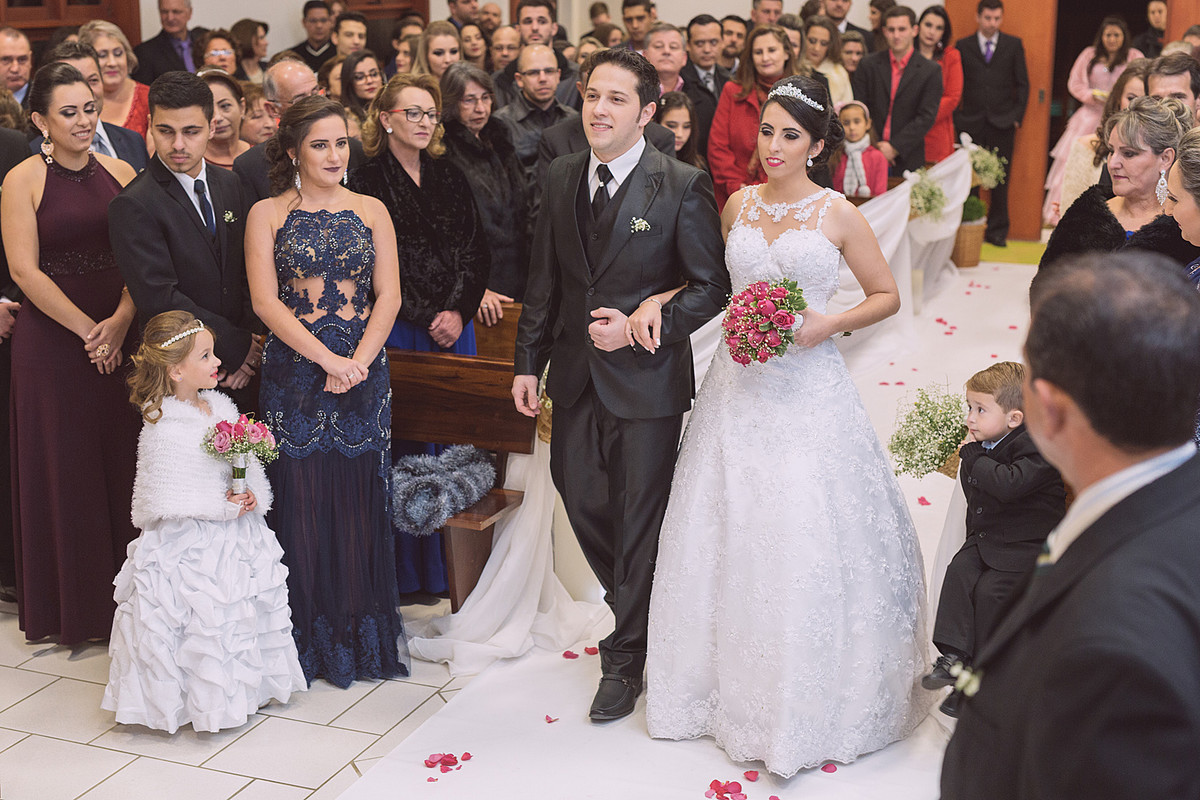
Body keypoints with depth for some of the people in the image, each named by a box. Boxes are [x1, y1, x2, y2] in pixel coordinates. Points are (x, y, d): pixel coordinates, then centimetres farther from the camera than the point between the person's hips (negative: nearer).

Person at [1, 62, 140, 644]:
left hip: (122, 339, 3)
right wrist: (88, 330, -12)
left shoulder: (120, 173, 6)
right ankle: (75, 604, 18)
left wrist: (120, 321, -14)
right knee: (65, 466, 5)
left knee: (122, 461, 7)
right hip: (52, 341, -3)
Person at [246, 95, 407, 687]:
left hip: (363, 371, 2)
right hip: (293, 372, -2)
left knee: (362, 499, 4)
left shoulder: (371, 211, 9)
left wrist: (357, 362, -10)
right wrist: (326, 358, -14)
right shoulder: (267, 214, 3)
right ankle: (307, 638, 13)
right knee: (300, 498, 1)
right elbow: (265, 300, -5)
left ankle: (365, 632, 17)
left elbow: (388, 295, 3)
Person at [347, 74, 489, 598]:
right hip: (399, 331, -4)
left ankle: (452, 568, 16)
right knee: (405, 442, -3)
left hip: (455, 326, 5)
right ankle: (411, 573, 8)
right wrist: (428, 317, -9)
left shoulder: (450, 178, 14)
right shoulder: (367, 182, -1)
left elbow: (476, 251, 10)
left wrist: (459, 310, -5)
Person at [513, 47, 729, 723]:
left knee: (640, 515, 5)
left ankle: (628, 655, 22)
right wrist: (529, 360, 9)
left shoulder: (682, 185, -11)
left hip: (647, 373, -5)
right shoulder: (562, 178, 5)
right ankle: (640, 611, 39)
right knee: (583, 501, 13)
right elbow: (544, 279, 11)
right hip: (576, 373, 5)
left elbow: (712, 285, -9)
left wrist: (643, 327, -20)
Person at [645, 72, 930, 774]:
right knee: (731, 539, 8)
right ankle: (738, 687, 25)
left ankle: (813, 707, 15)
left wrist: (830, 323, -13)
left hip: (809, 393, -4)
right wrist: (658, 299, 1)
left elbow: (887, 295, 3)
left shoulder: (838, 215, -4)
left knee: (810, 545, -1)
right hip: (739, 389, 4)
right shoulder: (738, 204, 7)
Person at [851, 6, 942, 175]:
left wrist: (895, 147, -13)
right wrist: (873, 146, -8)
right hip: (869, 155, 1)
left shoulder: (931, 71, 2)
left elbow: (926, 117, -4)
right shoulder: (869, 65, 7)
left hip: (907, 160, -1)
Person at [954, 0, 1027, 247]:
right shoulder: (962, 46, 7)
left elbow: (1022, 84, 10)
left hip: (1003, 124, 0)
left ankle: (997, 230, 8)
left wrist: (1017, 116, 2)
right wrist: (956, 116, -1)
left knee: (1000, 180, 1)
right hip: (971, 123, 0)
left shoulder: (1013, 45, 9)